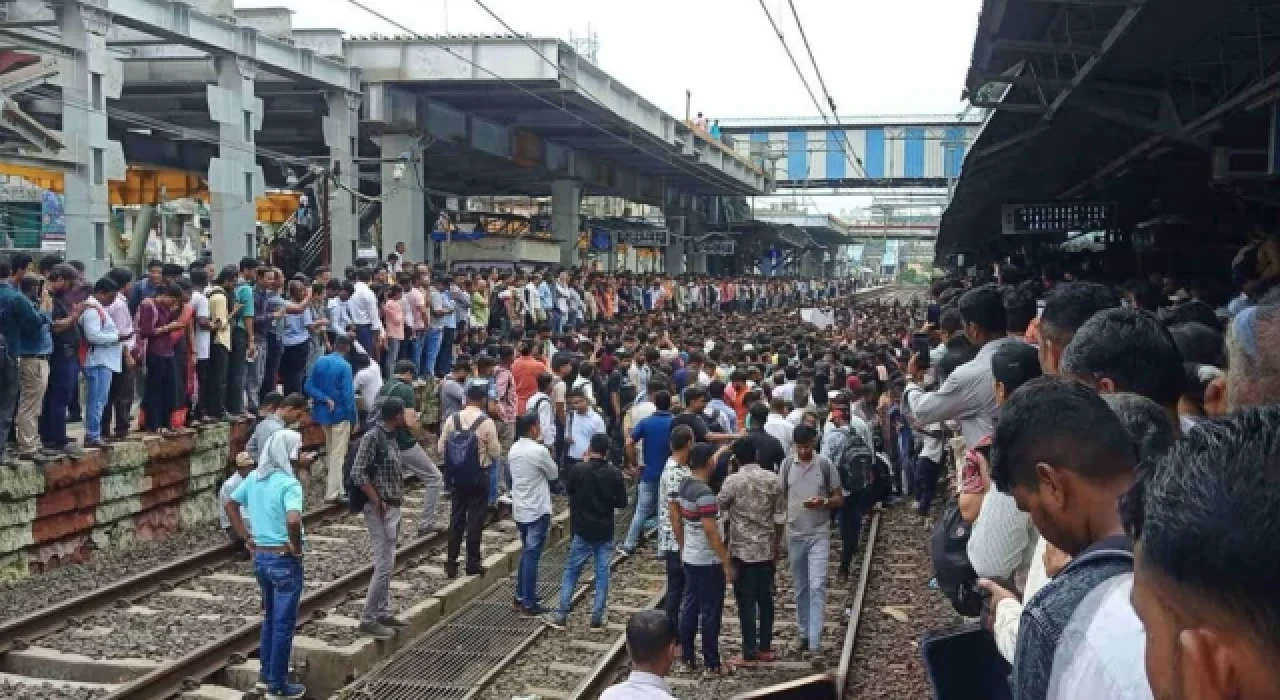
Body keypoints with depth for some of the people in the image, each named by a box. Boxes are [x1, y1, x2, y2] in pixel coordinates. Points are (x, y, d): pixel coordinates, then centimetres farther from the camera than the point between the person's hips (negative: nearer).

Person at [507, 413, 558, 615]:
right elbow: (554, 474, -6)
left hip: (519, 509, 7)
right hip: (537, 510, -7)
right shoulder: (539, 451, -18)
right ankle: (529, 603, 1)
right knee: (532, 556, -2)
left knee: (526, 553, 19)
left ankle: (520, 596, 24)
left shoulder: (514, 450, 4)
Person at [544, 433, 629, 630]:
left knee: (571, 571, 9)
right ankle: (597, 618, 10)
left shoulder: (577, 470, -13)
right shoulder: (615, 474, -9)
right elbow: (622, 503, -2)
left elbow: (568, 488, 6)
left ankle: (561, 615, 9)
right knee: (602, 574, 8)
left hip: (582, 531, -1)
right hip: (605, 532, 1)